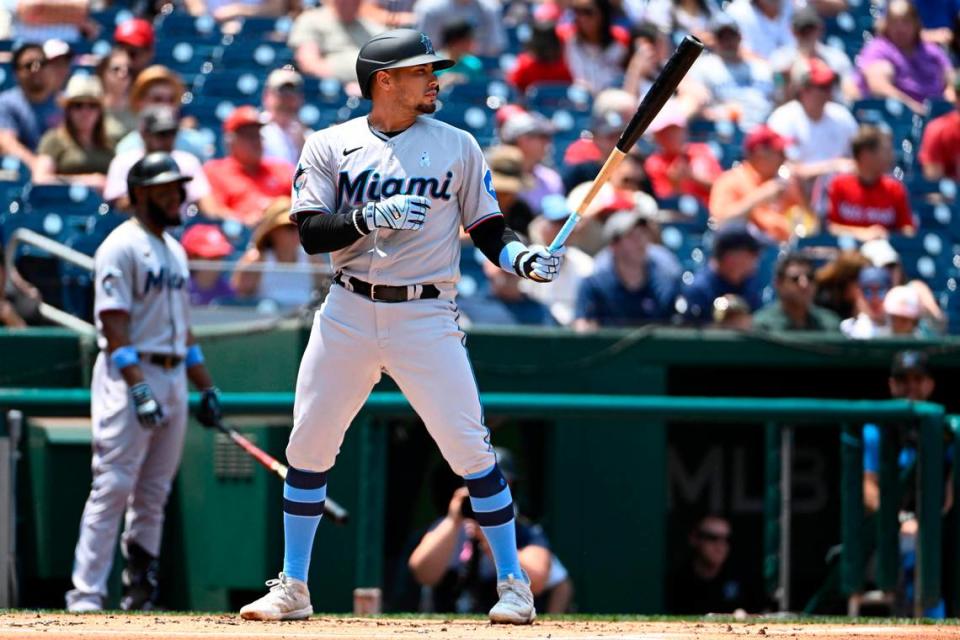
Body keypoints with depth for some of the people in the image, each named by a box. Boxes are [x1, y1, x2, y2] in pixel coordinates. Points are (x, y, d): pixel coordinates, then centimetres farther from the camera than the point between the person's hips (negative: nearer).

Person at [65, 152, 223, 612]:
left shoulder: (174, 250, 19)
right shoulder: (122, 246, -8)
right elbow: (114, 324, -16)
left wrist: (206, 386, 18)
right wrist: (138, 386, -24)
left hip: (174, 379, 8)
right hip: (130, 377, -8)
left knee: (154, 493, 8)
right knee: (112, 488, -12)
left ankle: (140, 591, 13)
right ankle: (86, 596, -14)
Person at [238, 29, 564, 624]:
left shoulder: (457, 146, 6)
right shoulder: (330, 147, 4)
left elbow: (488, 231, 8)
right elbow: (311, 233, -5)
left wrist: (526, 259, -12)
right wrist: (373, 218, -20)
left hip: (427, 317, -1)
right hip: (348, 313, 1)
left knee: (469, 447, -7)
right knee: (308, 447, 2)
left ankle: (514, 585, 3)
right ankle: (292, 590, 14)